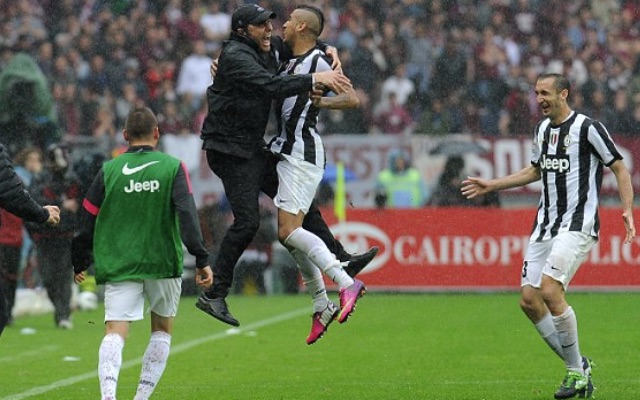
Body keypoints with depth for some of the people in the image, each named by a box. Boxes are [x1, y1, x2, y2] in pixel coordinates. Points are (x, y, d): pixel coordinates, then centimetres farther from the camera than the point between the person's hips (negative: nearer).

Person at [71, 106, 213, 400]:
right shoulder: (173, 167, 0)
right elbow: (188, 216, -9)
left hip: (118, 266, 0)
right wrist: (201, 260, -9)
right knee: (162, 330, 19)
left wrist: (80, 263, 17)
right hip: (163, 264, 0)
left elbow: (87, 221, 5)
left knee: (115, 332, -8)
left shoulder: (109, 170, 3)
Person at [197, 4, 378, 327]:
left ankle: (342, 261, 22)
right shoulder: (235, 56, -20)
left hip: (254, 148, 9)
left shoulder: (271, 48, 7)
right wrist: (315, 80, -32)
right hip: (229, 150, -9)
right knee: (247, 222, -14)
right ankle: (213, 295, -9)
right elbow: (272, 86, -33)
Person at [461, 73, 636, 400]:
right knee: (529, 300, 0)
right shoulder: (543, 129, 14)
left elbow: (620, 168, -6)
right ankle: (578, 366, 12)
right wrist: (490, 186, 27)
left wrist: (627, 211, -18)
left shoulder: (588, 127, -9)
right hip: (545, 225, 8)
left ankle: (576, 370, -8)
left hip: (577, 225, -8)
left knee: (550, 291, -22)